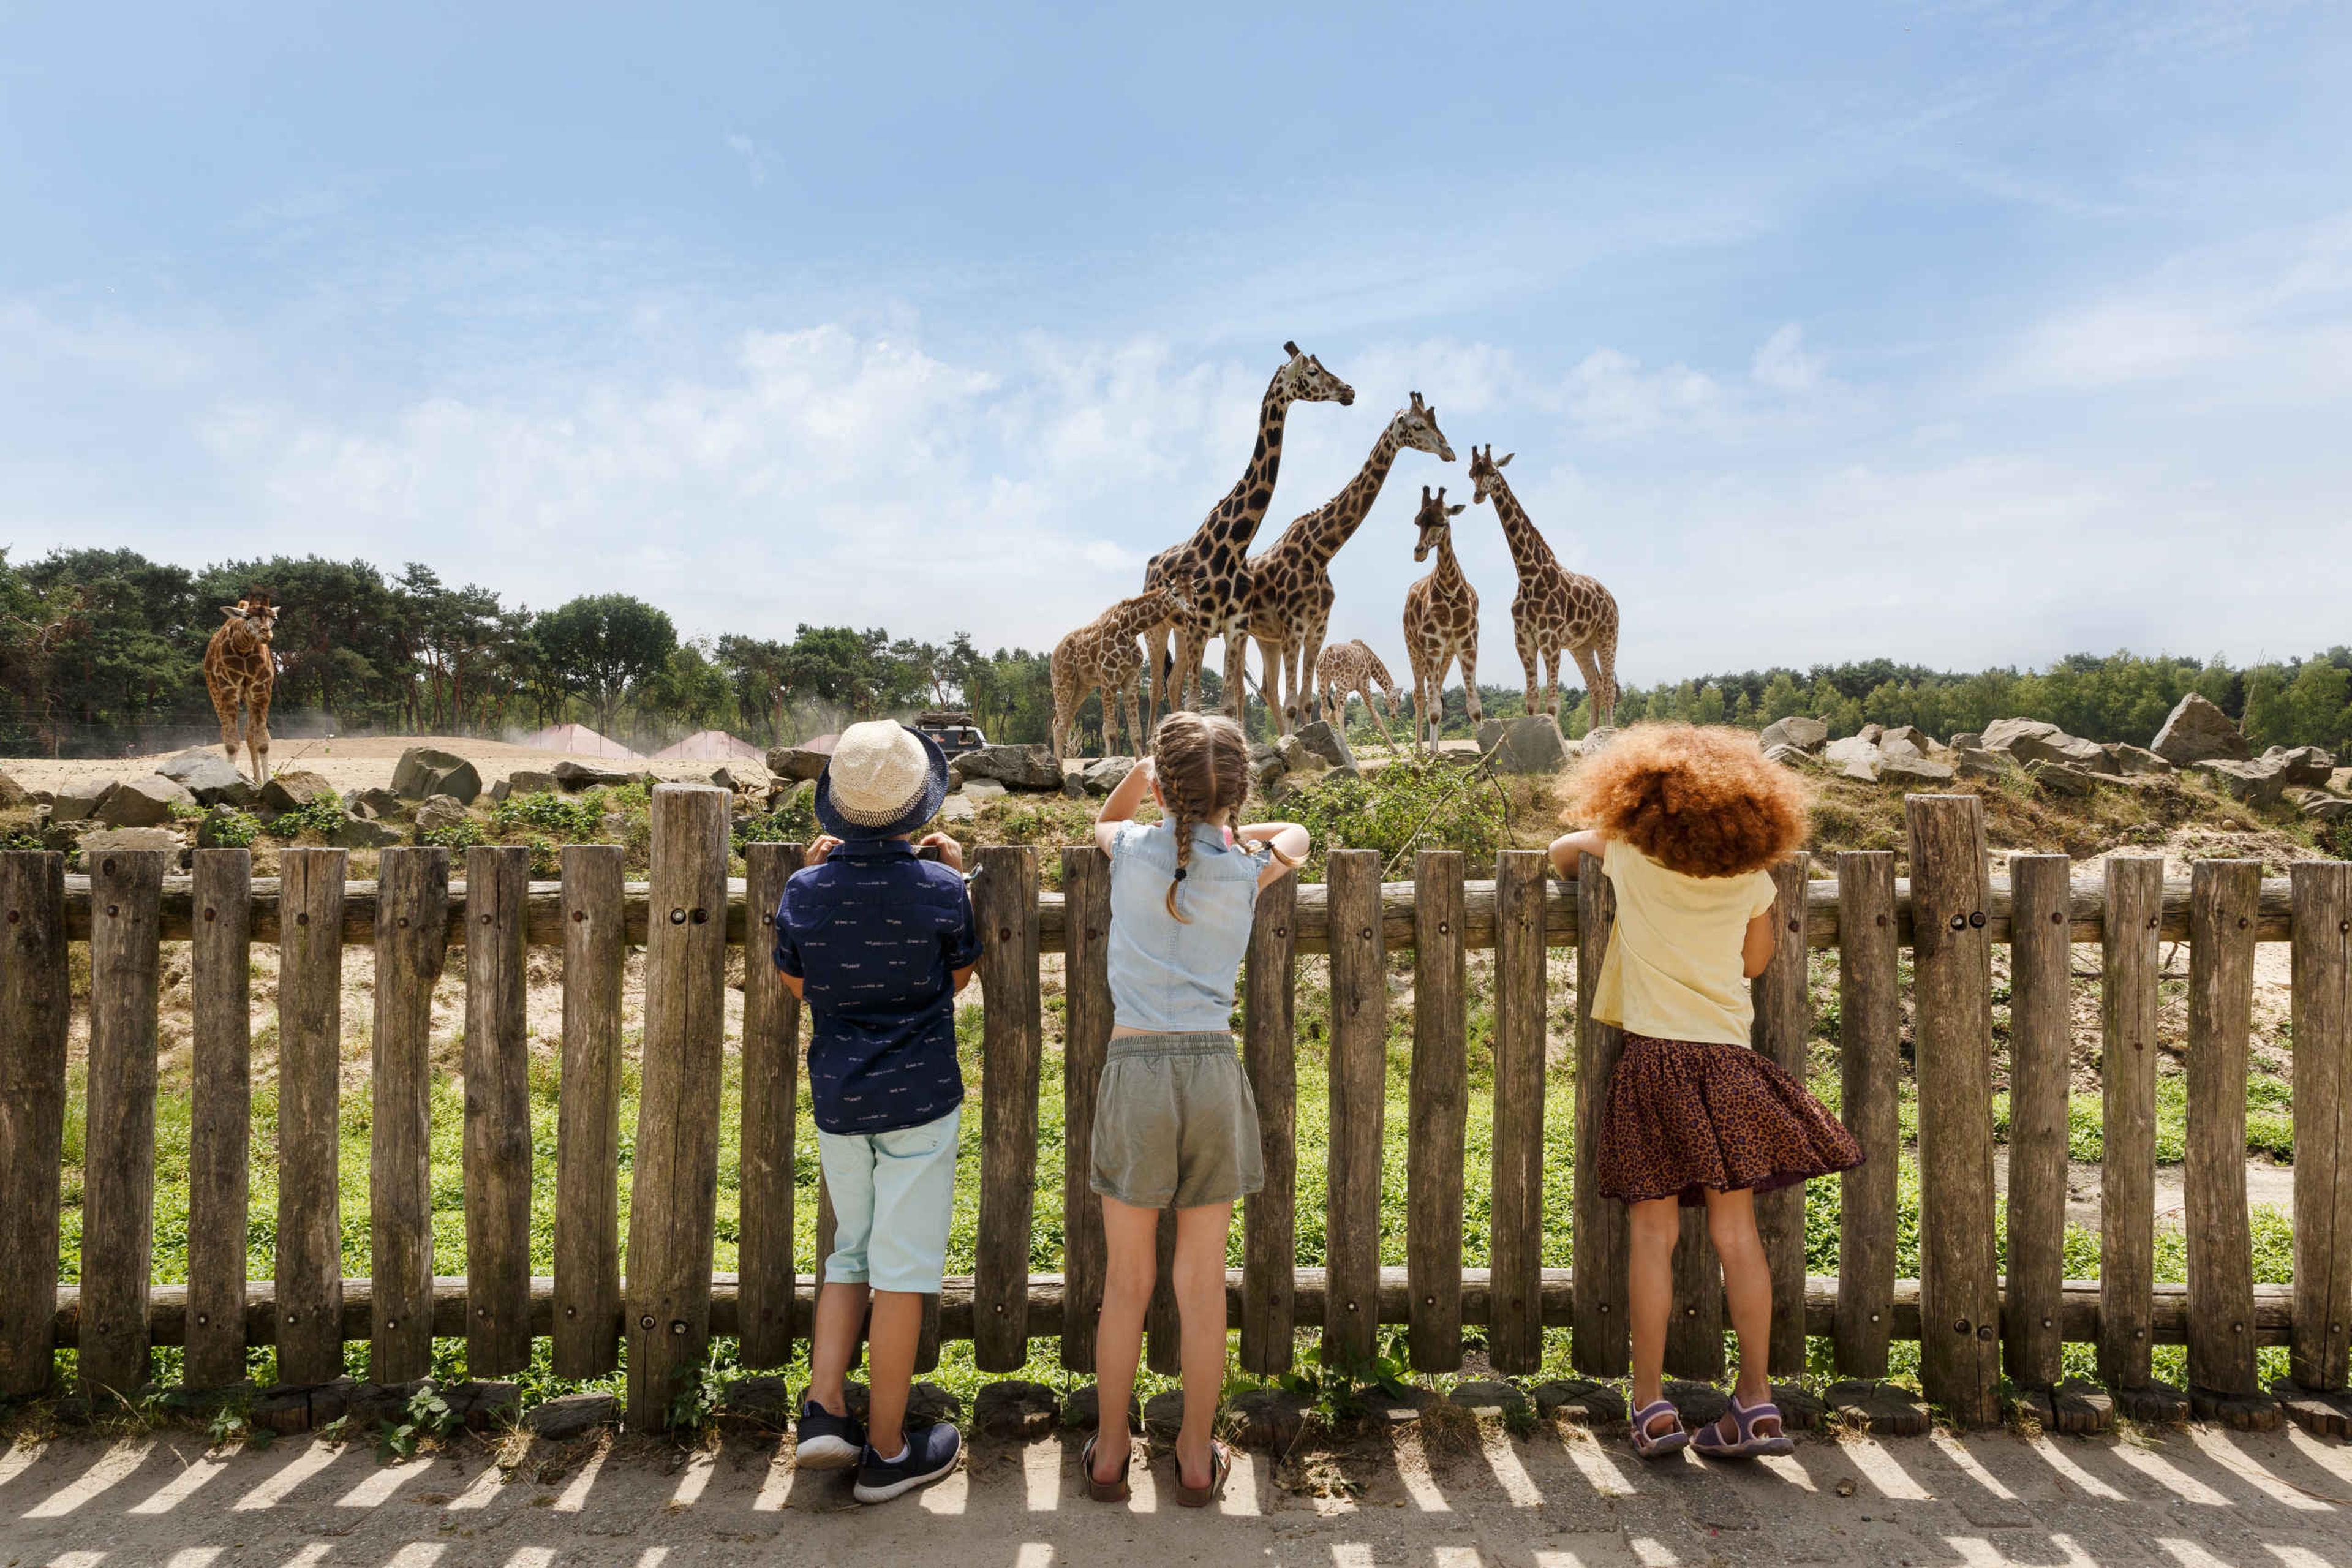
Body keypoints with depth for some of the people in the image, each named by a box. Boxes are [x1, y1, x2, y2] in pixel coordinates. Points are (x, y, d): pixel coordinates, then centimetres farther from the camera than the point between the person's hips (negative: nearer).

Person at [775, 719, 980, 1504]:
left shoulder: (806, 891, -7)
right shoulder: (940, 889, -14)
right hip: (920, 1098, -3)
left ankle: (824, 1409, 16)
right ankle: (887, 1451, 17)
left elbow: (794, 983, 9)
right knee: (903, 1266, 6)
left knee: (850, 1252, 22)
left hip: (838, 1100, 3)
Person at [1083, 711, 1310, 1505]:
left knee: (1126, 1280, 13)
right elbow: (1295, 834, 25)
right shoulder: (1246, 870, 2)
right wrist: (1225, 829, 25)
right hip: (1214, 1068, 1)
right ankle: (1197, 1456, 27)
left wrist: (1141, 773, 10)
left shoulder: (1134, 849, 0)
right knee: (1203, 1282, 12)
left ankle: (1109, 1452, 28)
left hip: (1135, 1067, 0)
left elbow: (1104, 819, 25)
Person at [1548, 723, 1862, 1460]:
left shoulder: (1633, 858, -2)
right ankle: (1756, 1401, 13)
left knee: (1654, 1236, 1)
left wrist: (1568, 863, 40)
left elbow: (1564, 846, 18)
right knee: (1737, 1234, 7)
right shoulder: (1751, 875, 4)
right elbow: (1756, 962, 18)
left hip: (1654, 1060, -3)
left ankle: (1651, 1406, 7)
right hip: (1729, 1064, 3)